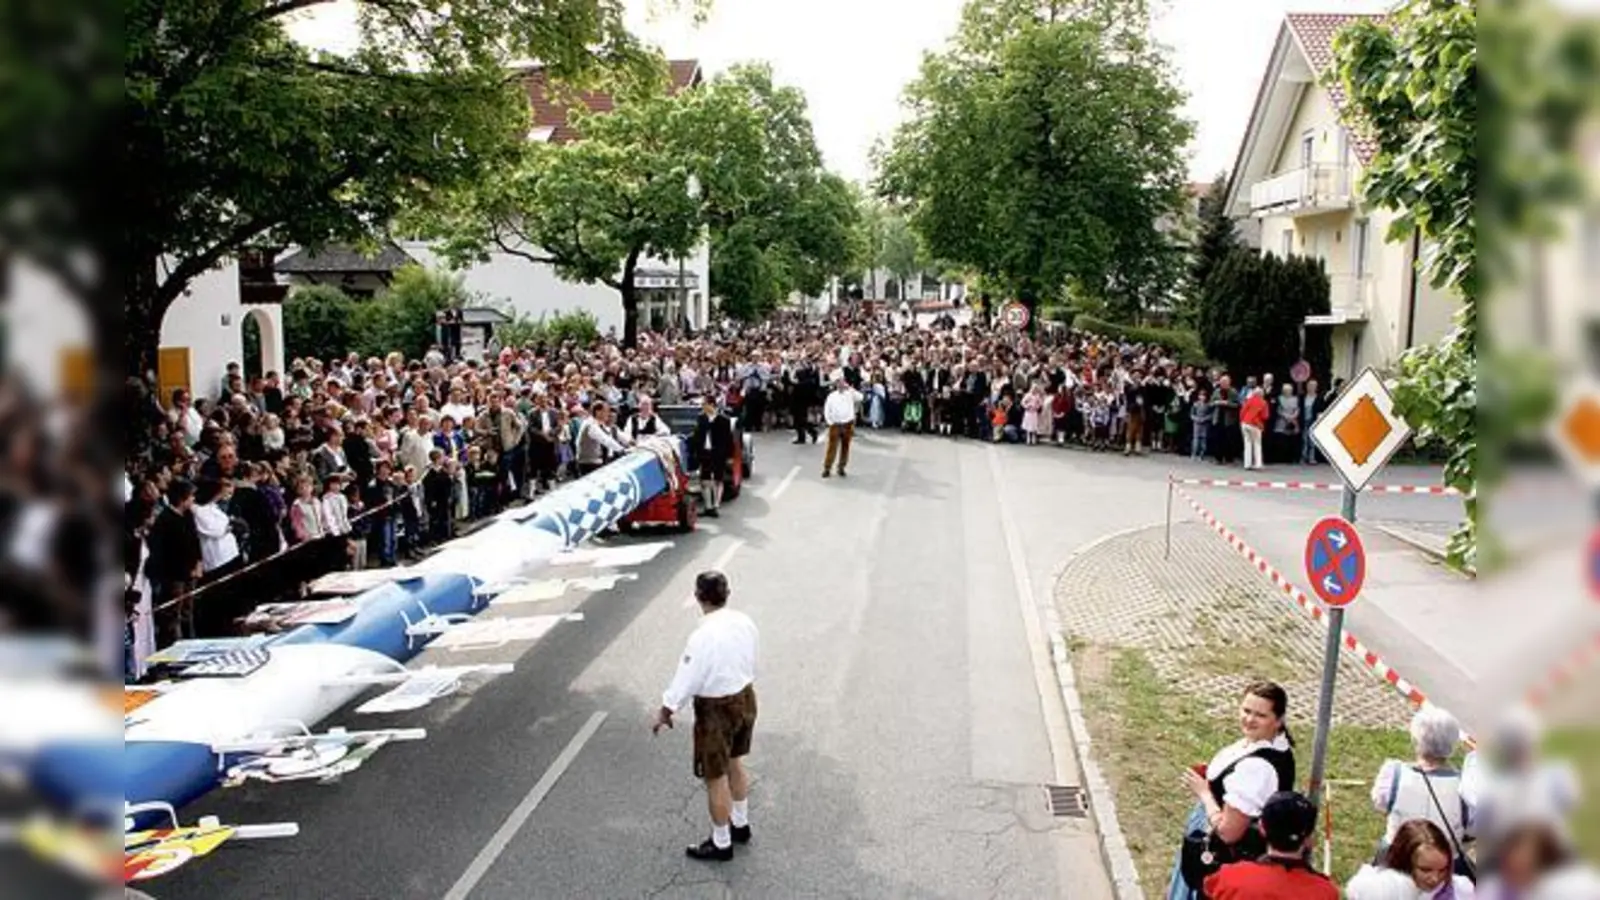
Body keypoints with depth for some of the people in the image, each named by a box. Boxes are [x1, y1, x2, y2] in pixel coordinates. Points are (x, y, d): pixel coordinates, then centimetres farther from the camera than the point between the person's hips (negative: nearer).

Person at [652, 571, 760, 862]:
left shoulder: (703, 636, -27)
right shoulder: (745, 622, -6)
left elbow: (685, 680, -20)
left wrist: (664, 713, -7)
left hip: (716, 709, -7)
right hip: (745, 699, 8)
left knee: (715, 778, 9)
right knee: (735, 763, 27)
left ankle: (721, 844, 23)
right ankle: (740, 824, 43)